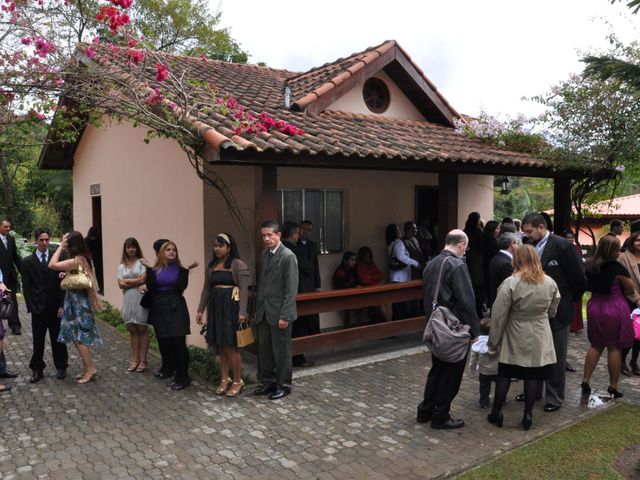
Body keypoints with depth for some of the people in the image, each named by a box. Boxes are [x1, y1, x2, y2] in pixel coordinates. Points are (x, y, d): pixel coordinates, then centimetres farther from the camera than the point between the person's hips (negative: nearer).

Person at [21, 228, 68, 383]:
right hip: (38, 309, 0)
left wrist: (62, 305, -6)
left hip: (56, 308, 0)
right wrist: (32, 308, -7)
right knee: (38, 341, 8)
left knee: (58, 339, 9)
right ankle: (37, 370, 19)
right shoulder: (27, 262, 2)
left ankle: (61, 367, 21)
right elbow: (26, 287, 0)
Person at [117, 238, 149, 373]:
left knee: (142, 329, 0)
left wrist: (127, 281, -2)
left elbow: (143, 280, -10)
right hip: (128, 300, 4)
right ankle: (135, 360, 16)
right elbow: (121, 284, 4)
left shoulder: (142, 262, 0)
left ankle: (142, 360, 7)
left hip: (140, 299, -4)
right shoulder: (121, 265, 12)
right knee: (132, 330, 8)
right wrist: (135, 282, -7)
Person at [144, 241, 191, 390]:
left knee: (178, 343, -6)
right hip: (159, 309, 3)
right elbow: (150, 288, -4)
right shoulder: (153, 270, 9)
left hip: (176, 309, -3)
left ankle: (183, 378, 2)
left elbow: (180, 287, -8)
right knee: (166, 344, 6)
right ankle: (178, 374, 19)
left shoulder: (180, 270, 5)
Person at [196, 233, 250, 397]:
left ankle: (237, 381, 7)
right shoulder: (212, 266, 13)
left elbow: (244, 290, -11)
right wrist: (200, 310, 11)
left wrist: (242, 312, -18)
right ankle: (224, 379, 19)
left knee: (230, 345, -5)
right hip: (215, 307, 6)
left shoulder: (239, 265, -6)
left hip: (231, 307, -6)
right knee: (220, 345, 9)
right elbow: (206, 289, 15)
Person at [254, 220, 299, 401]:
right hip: (263, 312, 7)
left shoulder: (288, 256, -13)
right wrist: (257, 308, 11)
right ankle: (268, 382, 28)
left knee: (281, 351, 6)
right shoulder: (264, 255, 10)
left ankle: (283, 385, 21)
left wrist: (284, 315, -17)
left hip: (279, 313, -7)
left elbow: (291, 289, -15)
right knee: (264, 350, 13)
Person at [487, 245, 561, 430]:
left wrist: (493, 341, -3)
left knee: (504, 374, 8)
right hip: (539, 339, 3)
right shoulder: (550, 282, -2)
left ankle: (496, 413, 17)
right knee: (532, 376, 10)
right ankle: (527, 415, 16)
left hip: (515, 339, -3)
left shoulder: (510, 283, -16)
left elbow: (499, 315, -13)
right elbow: (552, 312, 10)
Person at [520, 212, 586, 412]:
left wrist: (571, 299, 0)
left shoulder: (562, 245, -16)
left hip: (557, 311, -5)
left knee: (556, 356, 7)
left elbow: (580, 277, -10)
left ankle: (555, 397, 20)